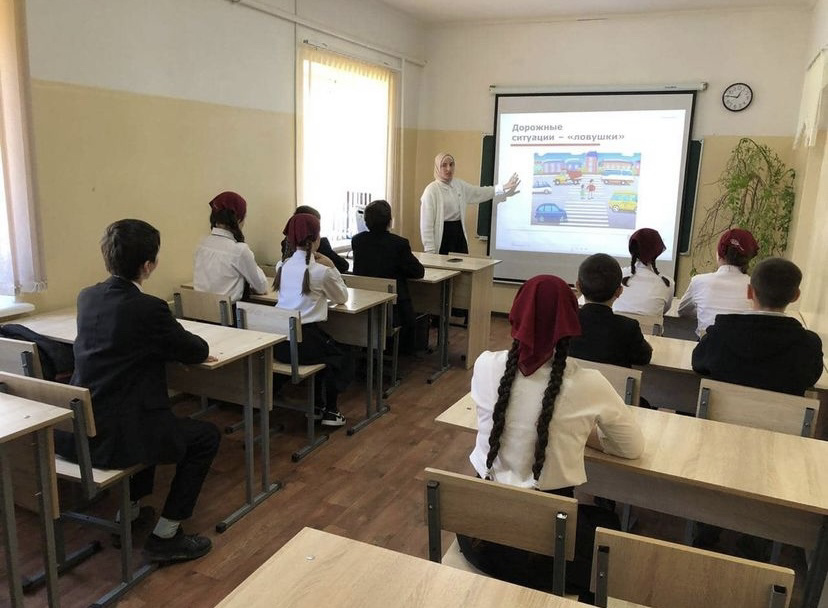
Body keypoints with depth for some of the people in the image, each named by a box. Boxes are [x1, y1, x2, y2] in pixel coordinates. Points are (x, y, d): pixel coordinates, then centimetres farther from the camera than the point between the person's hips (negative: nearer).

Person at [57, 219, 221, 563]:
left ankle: (130, 508, 41)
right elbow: (197, 351, -4)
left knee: (150, 411, 35)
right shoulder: (149, 309, -18)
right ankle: (165, 536, 12)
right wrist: (199, 349, 20)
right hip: (115, 437, -8)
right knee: (206, 436, 10)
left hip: (73, 432, 8)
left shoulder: (86, 298, 4)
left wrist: (183, 348, 19)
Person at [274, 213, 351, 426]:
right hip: (304, 340, -6)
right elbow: (342, 298, 6)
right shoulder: (321, 271, -11)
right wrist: (331, 267, 6)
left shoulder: (282, 265, 7)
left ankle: (317, 405, 35)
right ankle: (330, 412, 19)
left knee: (324, 350, 33)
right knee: (340, 359, 23)